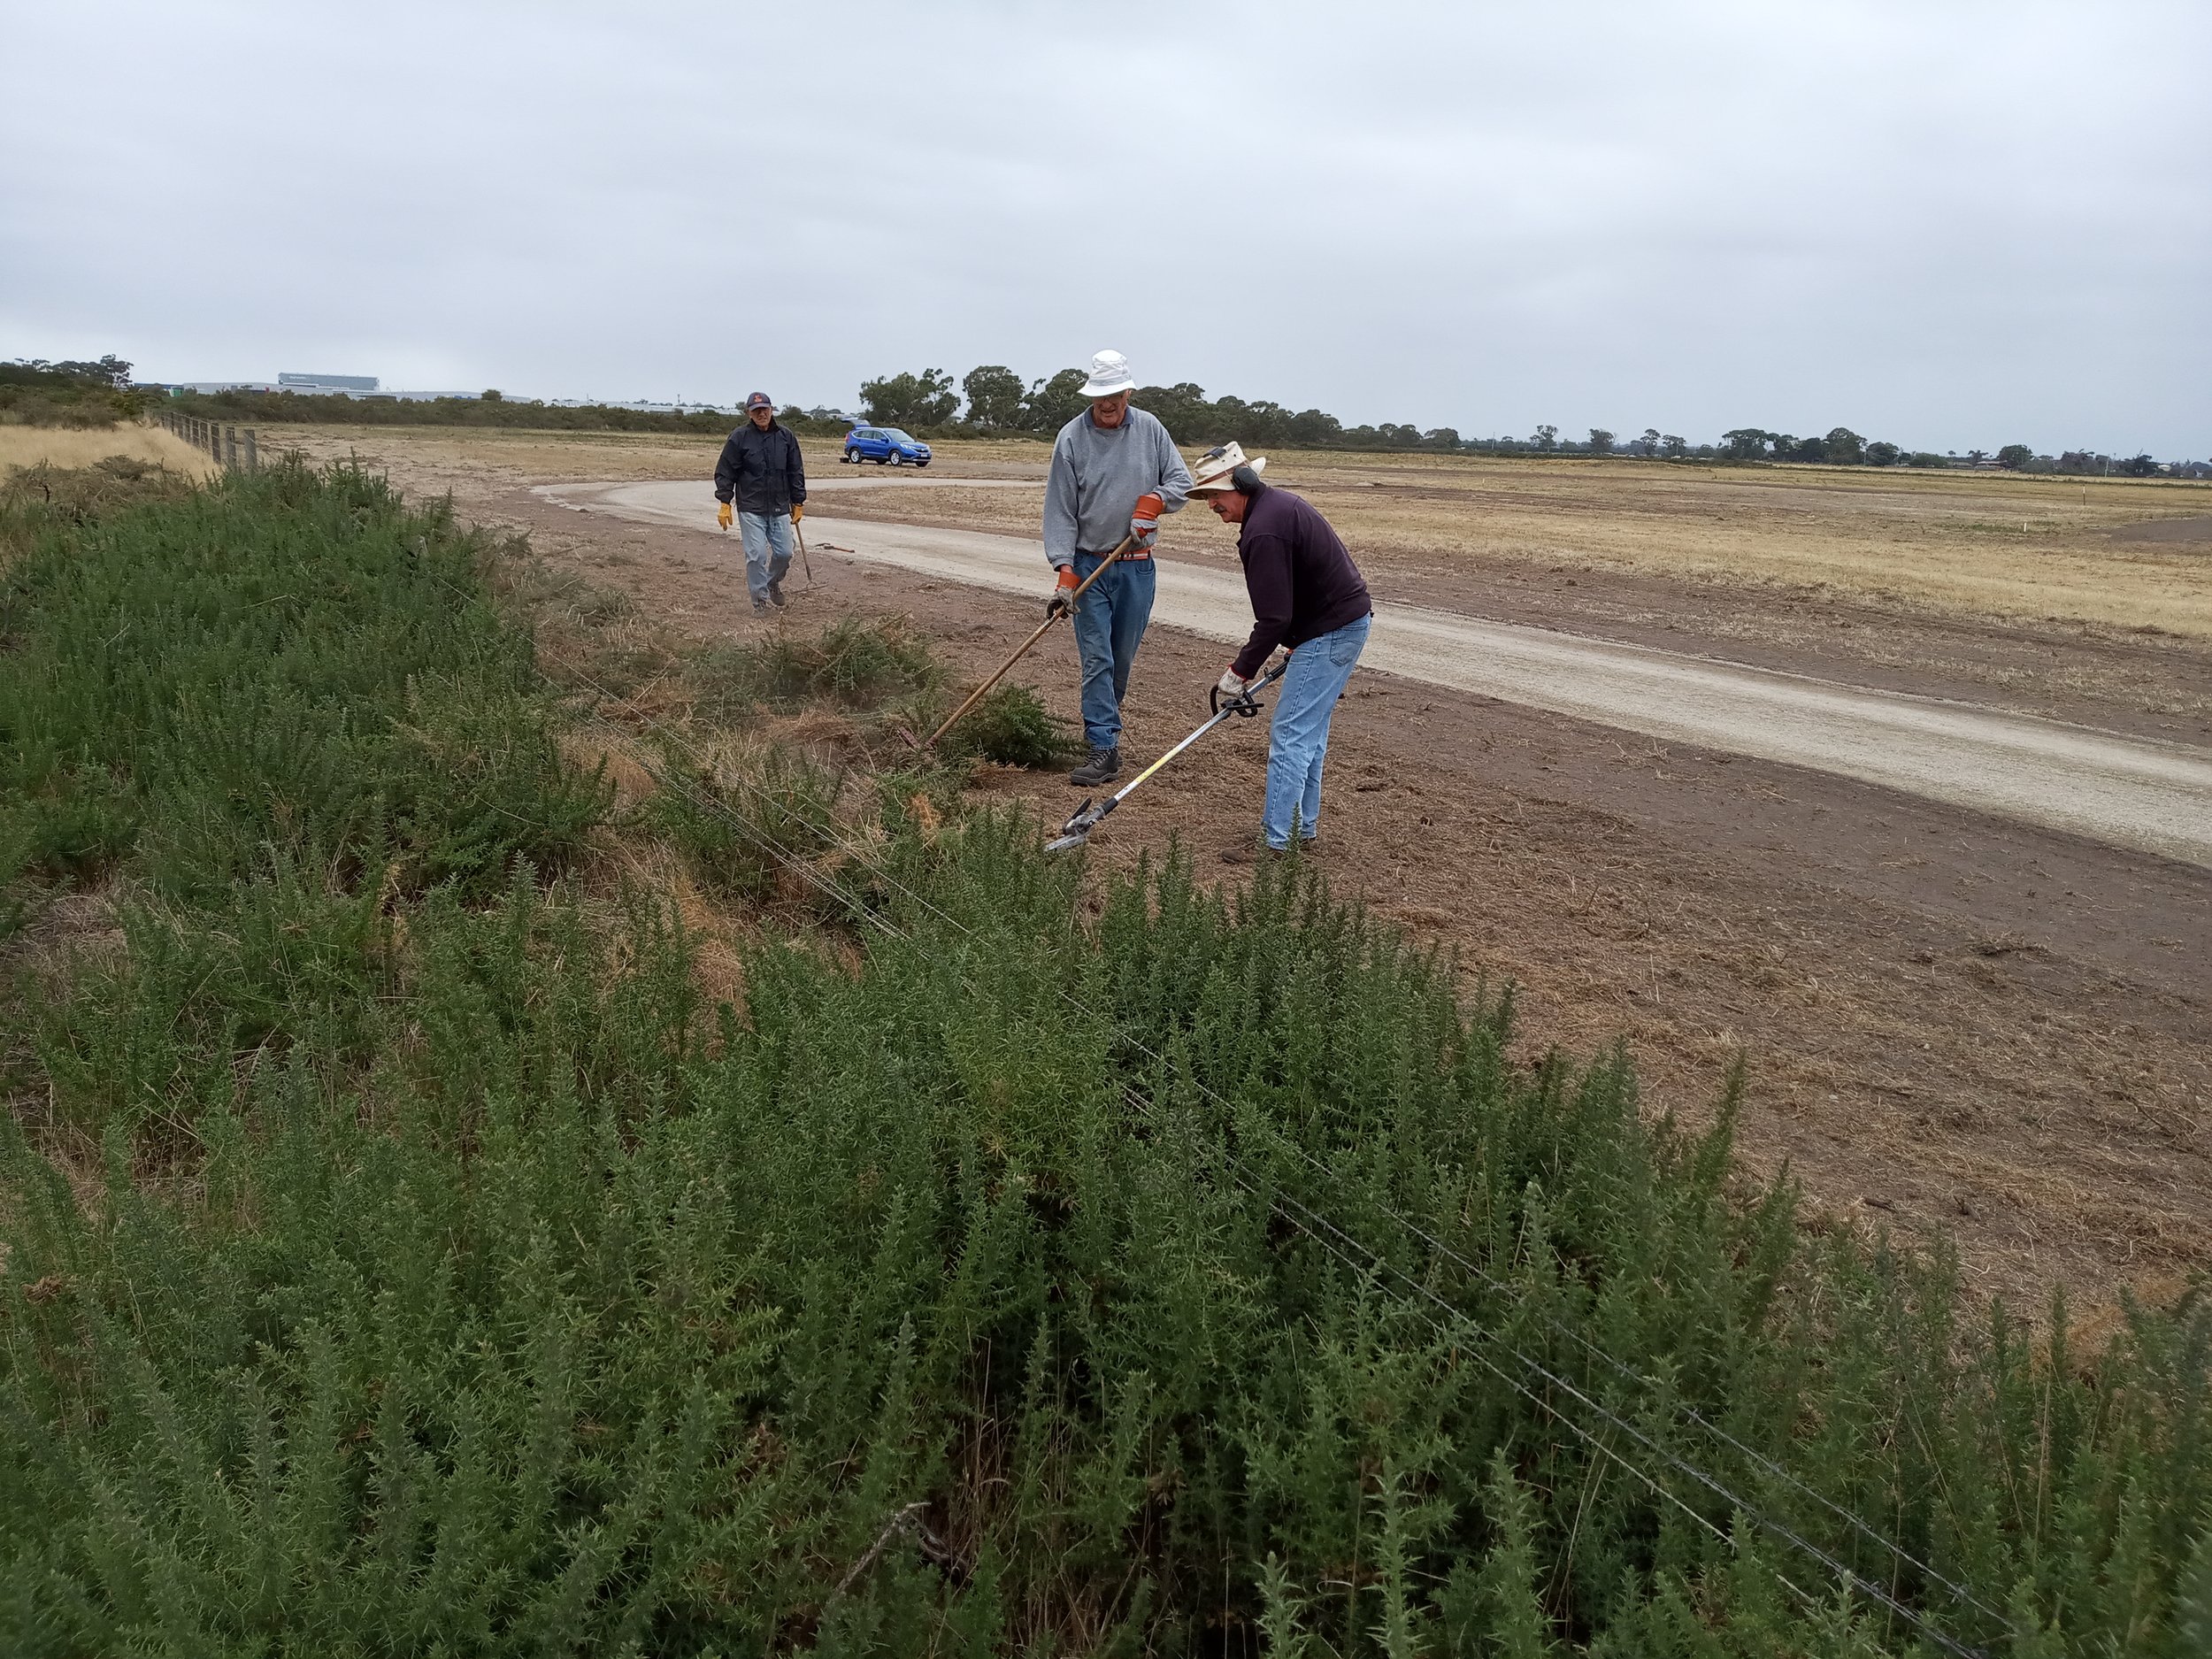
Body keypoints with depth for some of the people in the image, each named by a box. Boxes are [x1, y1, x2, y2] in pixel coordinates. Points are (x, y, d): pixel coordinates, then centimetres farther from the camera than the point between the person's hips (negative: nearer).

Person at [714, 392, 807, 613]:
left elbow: (796, 472, 12)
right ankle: (760, 599, 5)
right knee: (757, 555, -7)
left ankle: (773, 582, 34)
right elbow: (725, 472, -1)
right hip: (751, 508, -3)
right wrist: (725, 504, -8)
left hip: (780, 508, 3)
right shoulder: (739, 438, -4)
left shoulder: (785, 436, 5)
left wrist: (798, 502, 10)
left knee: (784, 553, 4)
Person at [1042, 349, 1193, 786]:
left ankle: (1103, 722, 31)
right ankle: (1104, 748, -6)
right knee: (1096, 659, -6)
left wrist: (1155, 498, -15)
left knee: (1122, 659, 12)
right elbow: (1060, 510, -5)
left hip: (1136, 566, 3)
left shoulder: (1149, 429, 4)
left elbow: (1182, 480, 7)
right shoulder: (1071, 438, -4)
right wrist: (1065, 571, -14)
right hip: (1089, 566, -2)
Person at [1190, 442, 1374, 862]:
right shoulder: (1279, 503, 12)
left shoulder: (1263, 532, -22)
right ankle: (1304, 825, 29)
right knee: (1310, 731, 19)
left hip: (1331, 631, -11)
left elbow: (1274, 619, -24)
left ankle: (1275, 841, -5)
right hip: (1349, 618, 11)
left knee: (1290, 735, -8)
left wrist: (1241, 671, -15)